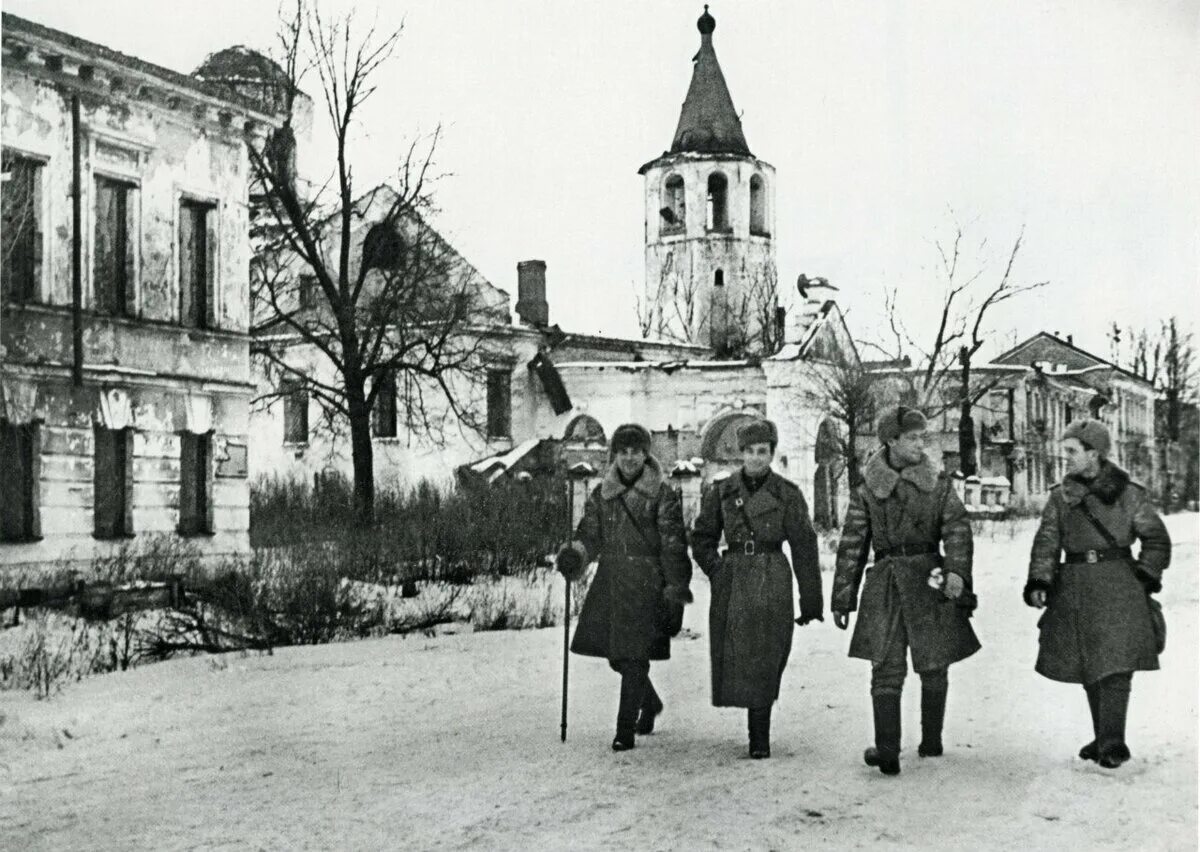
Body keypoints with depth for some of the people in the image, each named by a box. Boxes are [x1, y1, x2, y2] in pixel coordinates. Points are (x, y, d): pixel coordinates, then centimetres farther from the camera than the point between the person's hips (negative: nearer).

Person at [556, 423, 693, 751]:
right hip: (609, 580, 5)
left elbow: (673, 546, -6)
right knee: (615, 653, 11)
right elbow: (590, 533, 7)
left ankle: (626, 728, 3)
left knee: (633, 656, -8)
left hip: (646, 583, -5)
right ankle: (650, 702, 38)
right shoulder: (601, 494, 10)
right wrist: (574, 554, -16)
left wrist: (675, 593, -9)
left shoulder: (662, 494, -4)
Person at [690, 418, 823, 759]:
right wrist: (717, 570, -1)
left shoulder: (786, 494, 1)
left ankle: (759, 739, 2)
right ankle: (758, 735, 16)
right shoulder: (722, 491, 7)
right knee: (732, 658, 0)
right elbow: (701, 538, 15)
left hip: (772, 583, -2)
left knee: (765, 660, -5)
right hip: (731, 586, 2)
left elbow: (804, 548, 2)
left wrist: (811, 599, 1)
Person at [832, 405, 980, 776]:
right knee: (887, 668, -4)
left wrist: (957, 571, -23)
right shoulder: (866, 490, 3)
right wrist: (842, 599, 3)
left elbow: (957, 530, -5)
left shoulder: (938, 484, 6)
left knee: (934, 665, 2)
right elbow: (851, 546, 5)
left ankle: (932, 741, 11)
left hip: (930, 578, 1)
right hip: (886, 583, -1)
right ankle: (887, 751, -1)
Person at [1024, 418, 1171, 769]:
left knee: (1115, 663, -11)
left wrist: (1145, 577, 0)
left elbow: (1157, 539, 8)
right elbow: (1046, 543, 3)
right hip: (1074, 590, 4)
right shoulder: (1060, 496, 9)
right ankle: (1104, 738, 18)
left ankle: (1112, 742, -8)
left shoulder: (1127, 494, 0)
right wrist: (1039, 582, -10)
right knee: (1088, 667, 8)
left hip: (1117, 586, -4)